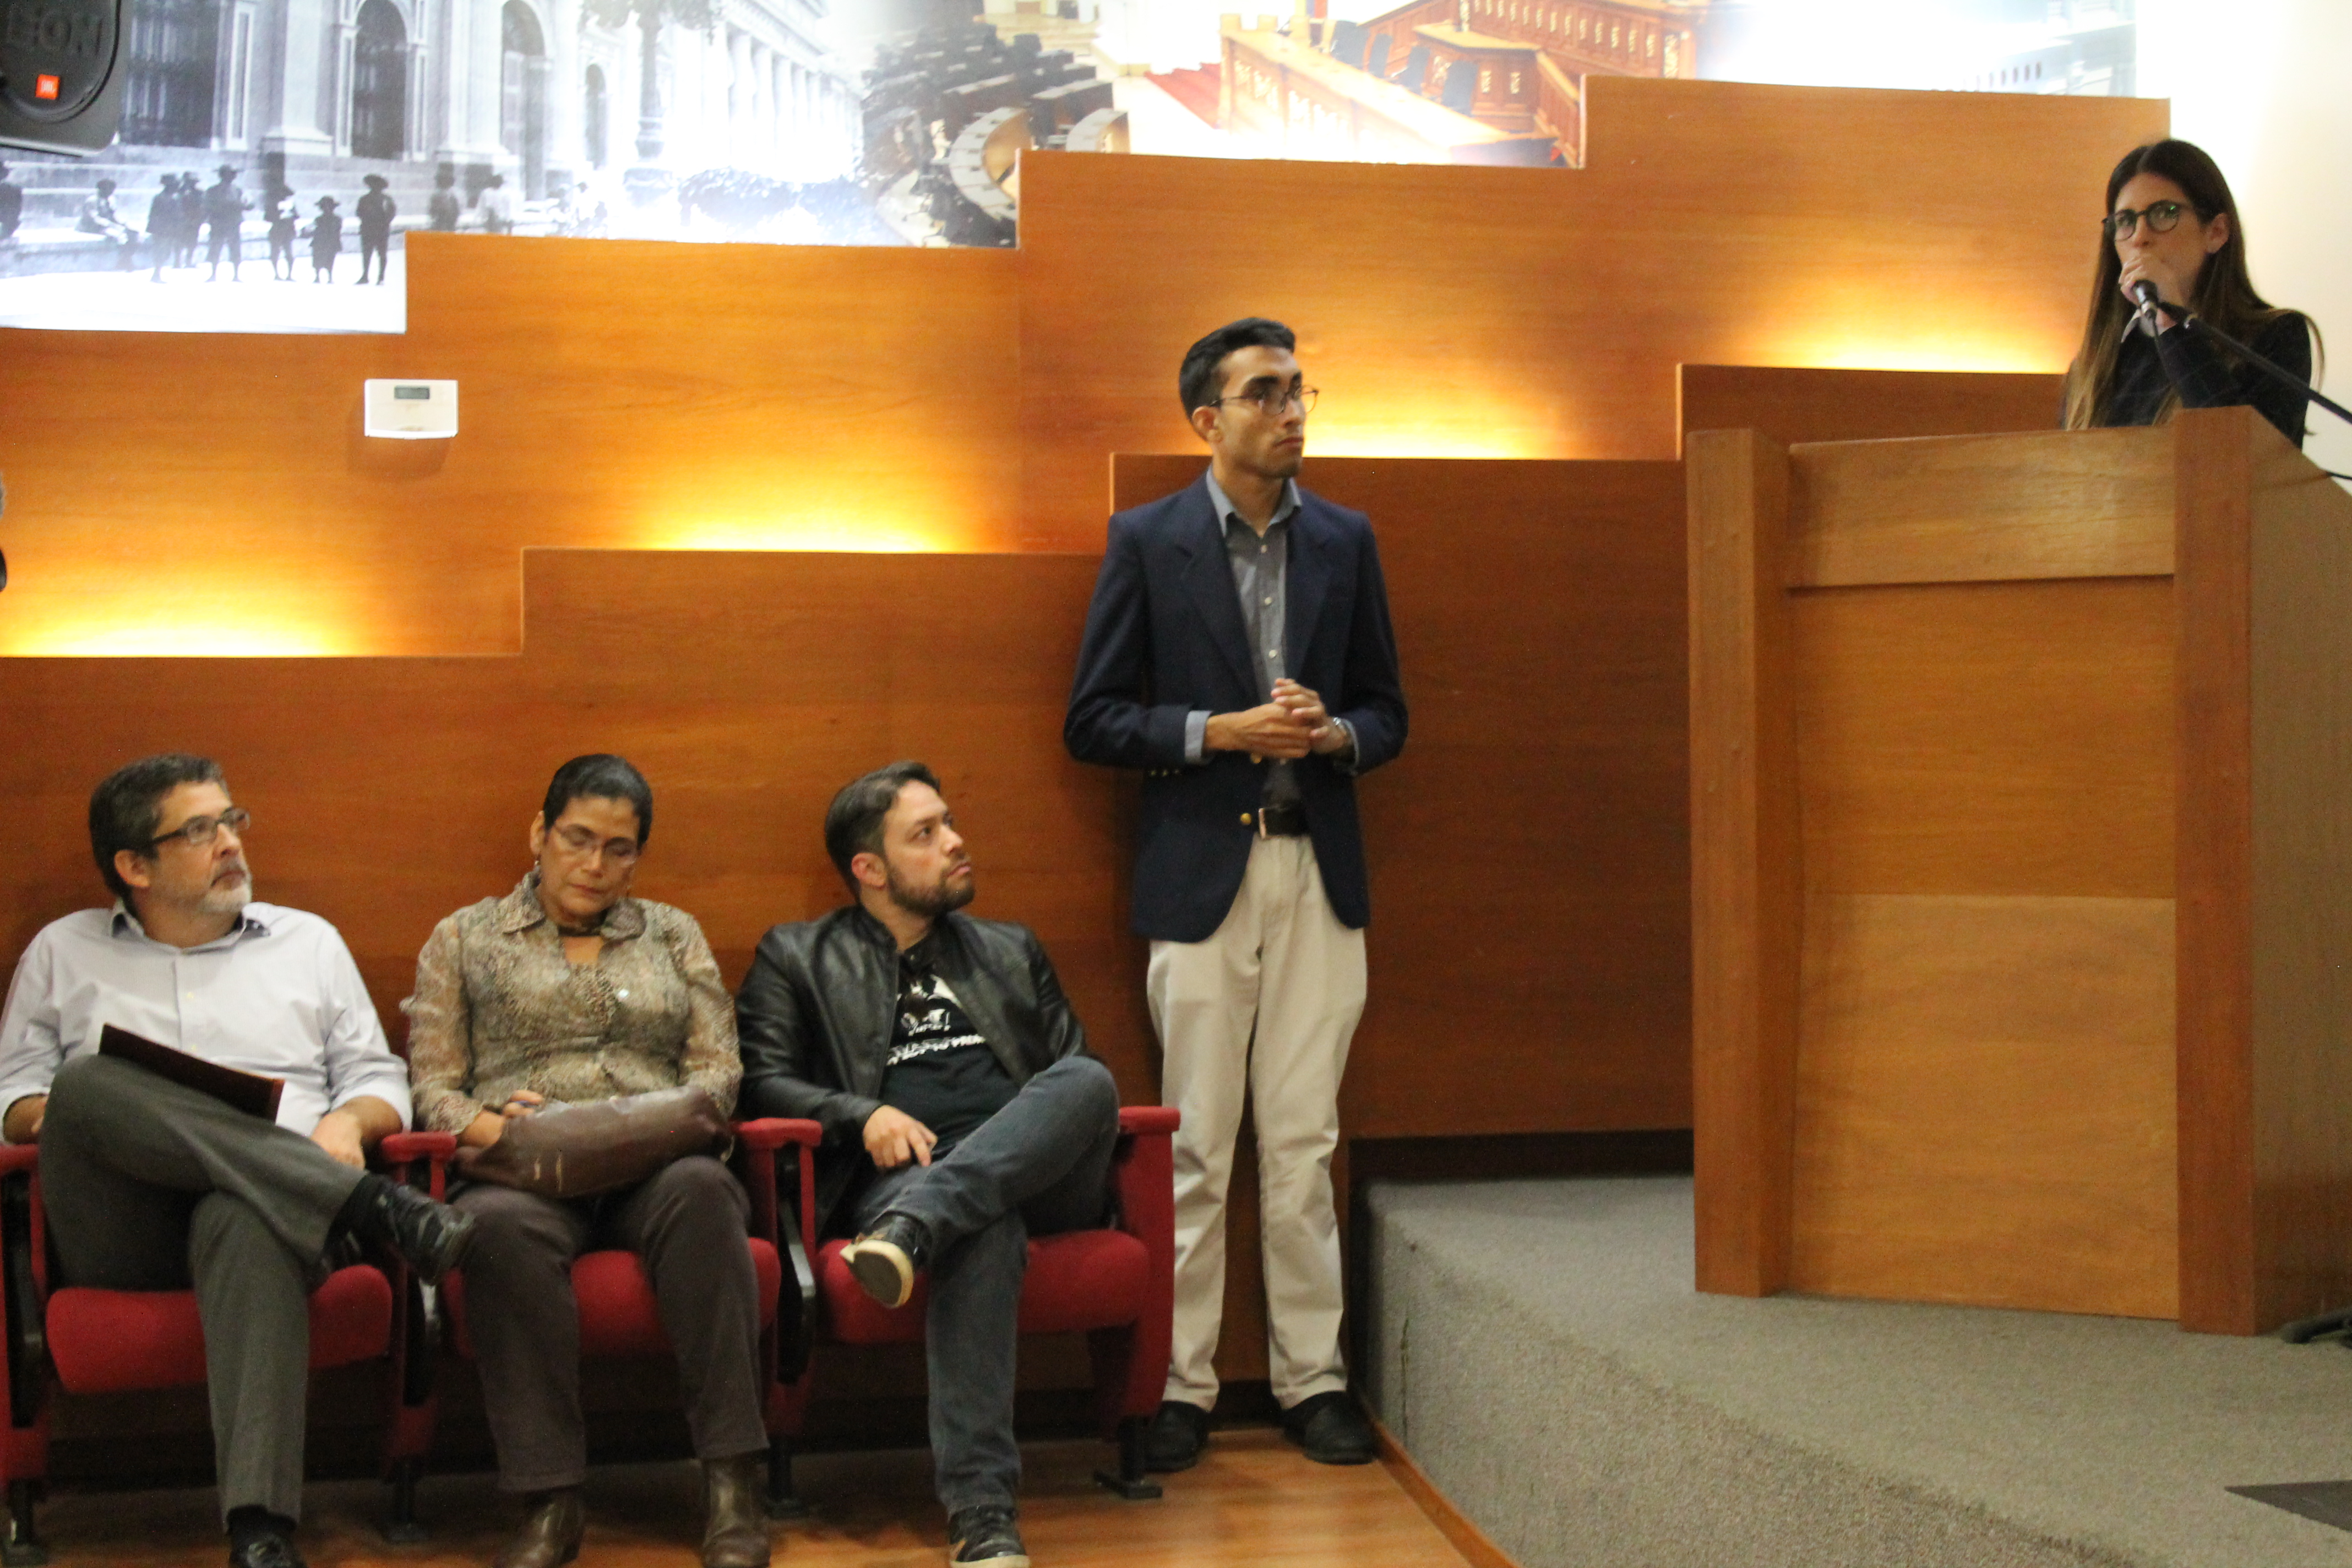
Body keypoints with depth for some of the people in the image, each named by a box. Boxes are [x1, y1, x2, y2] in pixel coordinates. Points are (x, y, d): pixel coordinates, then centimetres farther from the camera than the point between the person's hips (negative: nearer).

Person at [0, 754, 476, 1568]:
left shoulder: (308, 942, 24)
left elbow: (379, 1079, 21)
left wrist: (347, 1122, -3)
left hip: (262, 1202, -1)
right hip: (121, 1227, 1)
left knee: (247, 1223, -41)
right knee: (89, 1083, -33)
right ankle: (371, 1204, -40)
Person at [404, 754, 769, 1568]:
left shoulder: (674, 935, 24)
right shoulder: (463, 939, 20)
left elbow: (717, 1071, 13)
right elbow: (433, 1088, 10)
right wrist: (494, 1127, -13)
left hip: (653, 1168, 1)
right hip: (524, 1172, -1)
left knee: (700, 1191, -37)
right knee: (501, 1227, -39)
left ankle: (733, 1485, -38)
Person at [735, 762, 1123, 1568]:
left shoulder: (1012, 952, 29)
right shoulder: (795, 958, 17)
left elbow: (1076, 1066, 25)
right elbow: (761, 1080, 6)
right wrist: (864, 1116, -12)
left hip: (1034, 1169, 4)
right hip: (899, 1170, -3)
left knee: (1088, 1078, -31)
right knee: (986, 1228, -40)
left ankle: (915, 1227, -45)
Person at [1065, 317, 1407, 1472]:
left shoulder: (1345, 542, 10)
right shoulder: (1147, 542, 1)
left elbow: (1386, 713, 14)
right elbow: (1093, 721, -1)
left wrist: (1334, 735, -8)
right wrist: (1221, 732, -14)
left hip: (1318, 877, 3)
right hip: (1199, 872, -2)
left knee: (1304, 1146, 6)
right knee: (1194, 1150, 1)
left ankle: (1312, 1378, 14)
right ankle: (1182, 1387, 10)